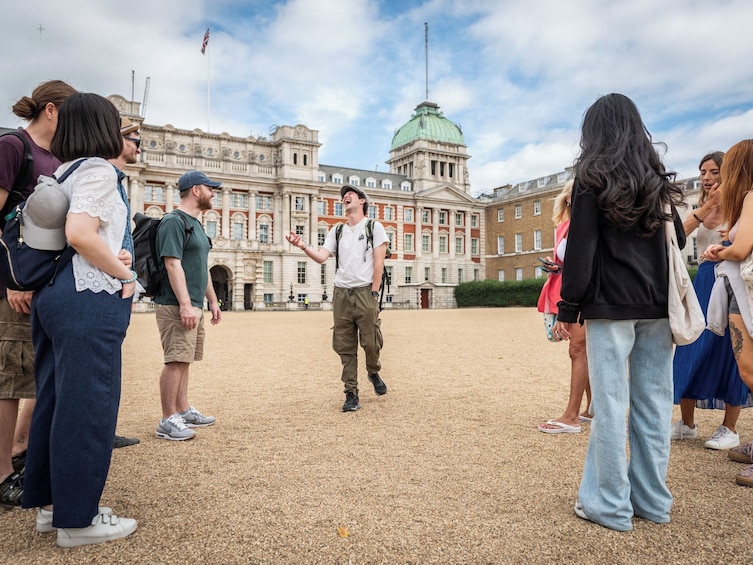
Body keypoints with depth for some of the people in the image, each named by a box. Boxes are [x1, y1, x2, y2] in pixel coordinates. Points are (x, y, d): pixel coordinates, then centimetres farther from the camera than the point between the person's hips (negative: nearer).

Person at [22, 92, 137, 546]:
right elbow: (79, 233, -23)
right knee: (88, 404, -3)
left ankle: (50, 504, 26)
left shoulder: (62, 173, 18)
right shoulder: (98, 170, -9)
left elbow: (58, 236, 17)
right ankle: (78, 519, 7)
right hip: (89, 300, -10)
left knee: (56, 399, 14)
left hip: (55, 294, 10)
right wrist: (124, 276, -12)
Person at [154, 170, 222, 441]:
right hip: (177, 306, -10)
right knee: (176, 360, -7)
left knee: (184, 360, 14)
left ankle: (184, 411, 23)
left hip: (194, 306, 10)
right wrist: (185, 304, -24)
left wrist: (212, 300, 20)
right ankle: (167, 420, 0)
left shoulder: (195, 223, 19)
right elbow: (172, 264, -19)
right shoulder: (174, 221, -10)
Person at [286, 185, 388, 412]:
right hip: (341, 293, 4)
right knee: (345, 347, 3)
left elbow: (379, 262, -3)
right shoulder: (336, 231, 16)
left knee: (371, 342, -3)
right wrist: (303, 246, -15)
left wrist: (374, 293, -9)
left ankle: (374, 373, 28)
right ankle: (351, 394, 10)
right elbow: (321, 257, 4)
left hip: (365, 292, -4)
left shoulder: (374, 227, 4)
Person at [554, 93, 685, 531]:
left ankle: (610, 504, 7)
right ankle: (653, 501, 20)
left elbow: (581, 249, -9)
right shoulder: (658, 179, 14)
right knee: (654, 401, 9)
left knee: (611, 402, -1)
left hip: (611, 305, -6)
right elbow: (676, 242, 15)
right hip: (657, 307, 6)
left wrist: (568, 307, -5)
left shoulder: (593, 179, -3)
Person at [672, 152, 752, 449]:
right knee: (691, 352, 3)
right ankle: (687, 424, 16)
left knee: (728, 354, 1)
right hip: (704, 281, 4)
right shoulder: (700, 209, 12)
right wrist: (708, 205, -14)